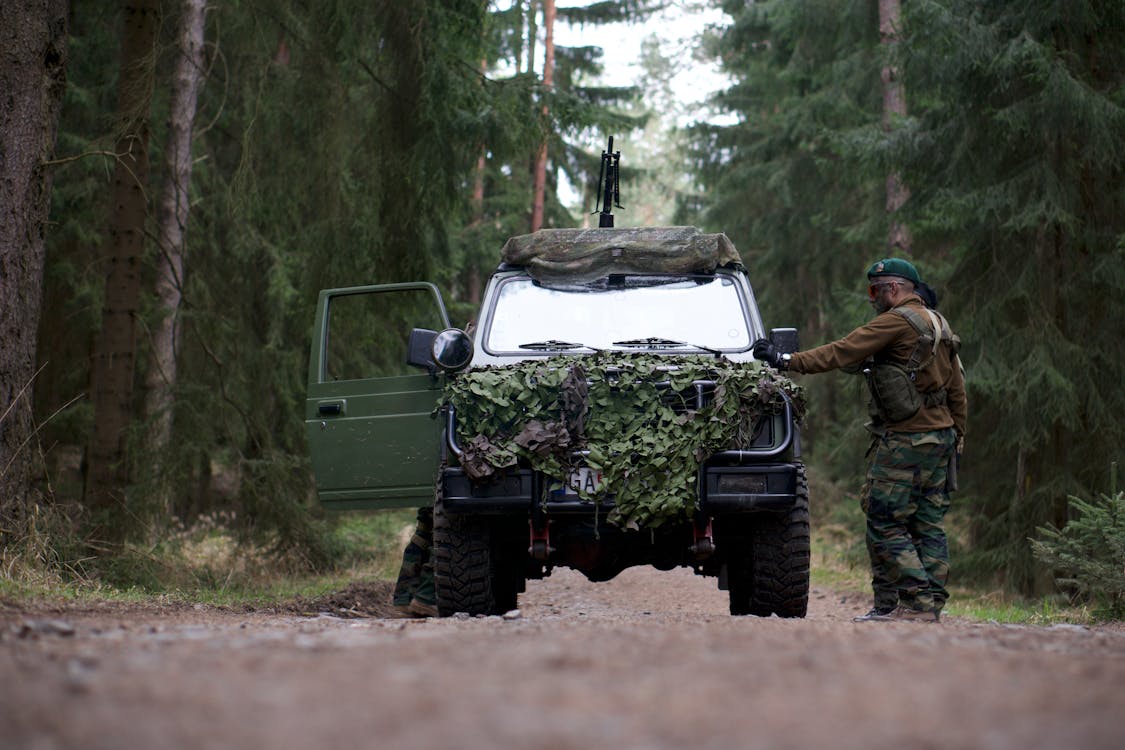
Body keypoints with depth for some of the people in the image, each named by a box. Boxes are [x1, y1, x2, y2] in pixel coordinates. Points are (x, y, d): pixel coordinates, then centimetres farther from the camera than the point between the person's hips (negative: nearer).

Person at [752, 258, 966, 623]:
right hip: (940, 436, 9)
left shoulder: (897, 321, -11)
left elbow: (842, 353, -15)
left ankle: (916, 603, -9)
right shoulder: (939, 325, 17)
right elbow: (957, 390, 19)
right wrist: (956, 437, 23)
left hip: (905, 440, -9)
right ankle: (931, 604, 8)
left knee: (885, 524, -5)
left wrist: (786, 360, -11)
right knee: (929, 525, 9)